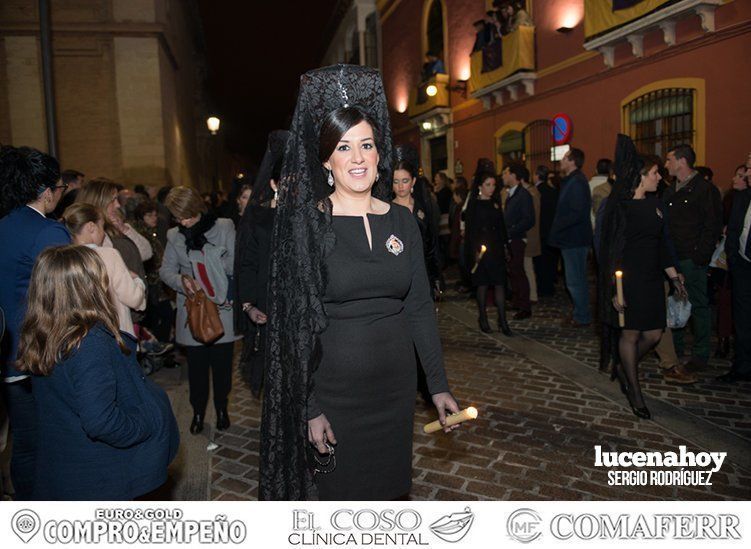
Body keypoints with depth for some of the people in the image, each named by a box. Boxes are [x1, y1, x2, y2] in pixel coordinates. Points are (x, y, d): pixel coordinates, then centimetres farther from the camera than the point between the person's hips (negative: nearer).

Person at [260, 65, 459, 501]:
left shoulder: (402, 221, 3)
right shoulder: (306, 224, -10)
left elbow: (421, 307, 6)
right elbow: (296, 323, -10)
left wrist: (439, 384, 4)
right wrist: (310, 408, -11)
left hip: (396, 383, 4)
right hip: (334, 386, -3)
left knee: (389, 483, 18)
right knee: (342, 488, 13)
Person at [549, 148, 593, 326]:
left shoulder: (577, 182, -18)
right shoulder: (571, 181, 14)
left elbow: (577, 214, -24)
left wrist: (557, 227, -16)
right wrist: (557, 228, 10)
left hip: (574, 239, -10)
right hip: (572, 238, 10)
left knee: (575, 281, -3)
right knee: (577, 279, 17)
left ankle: (582, 317, 8)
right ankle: (580, 313, 27)